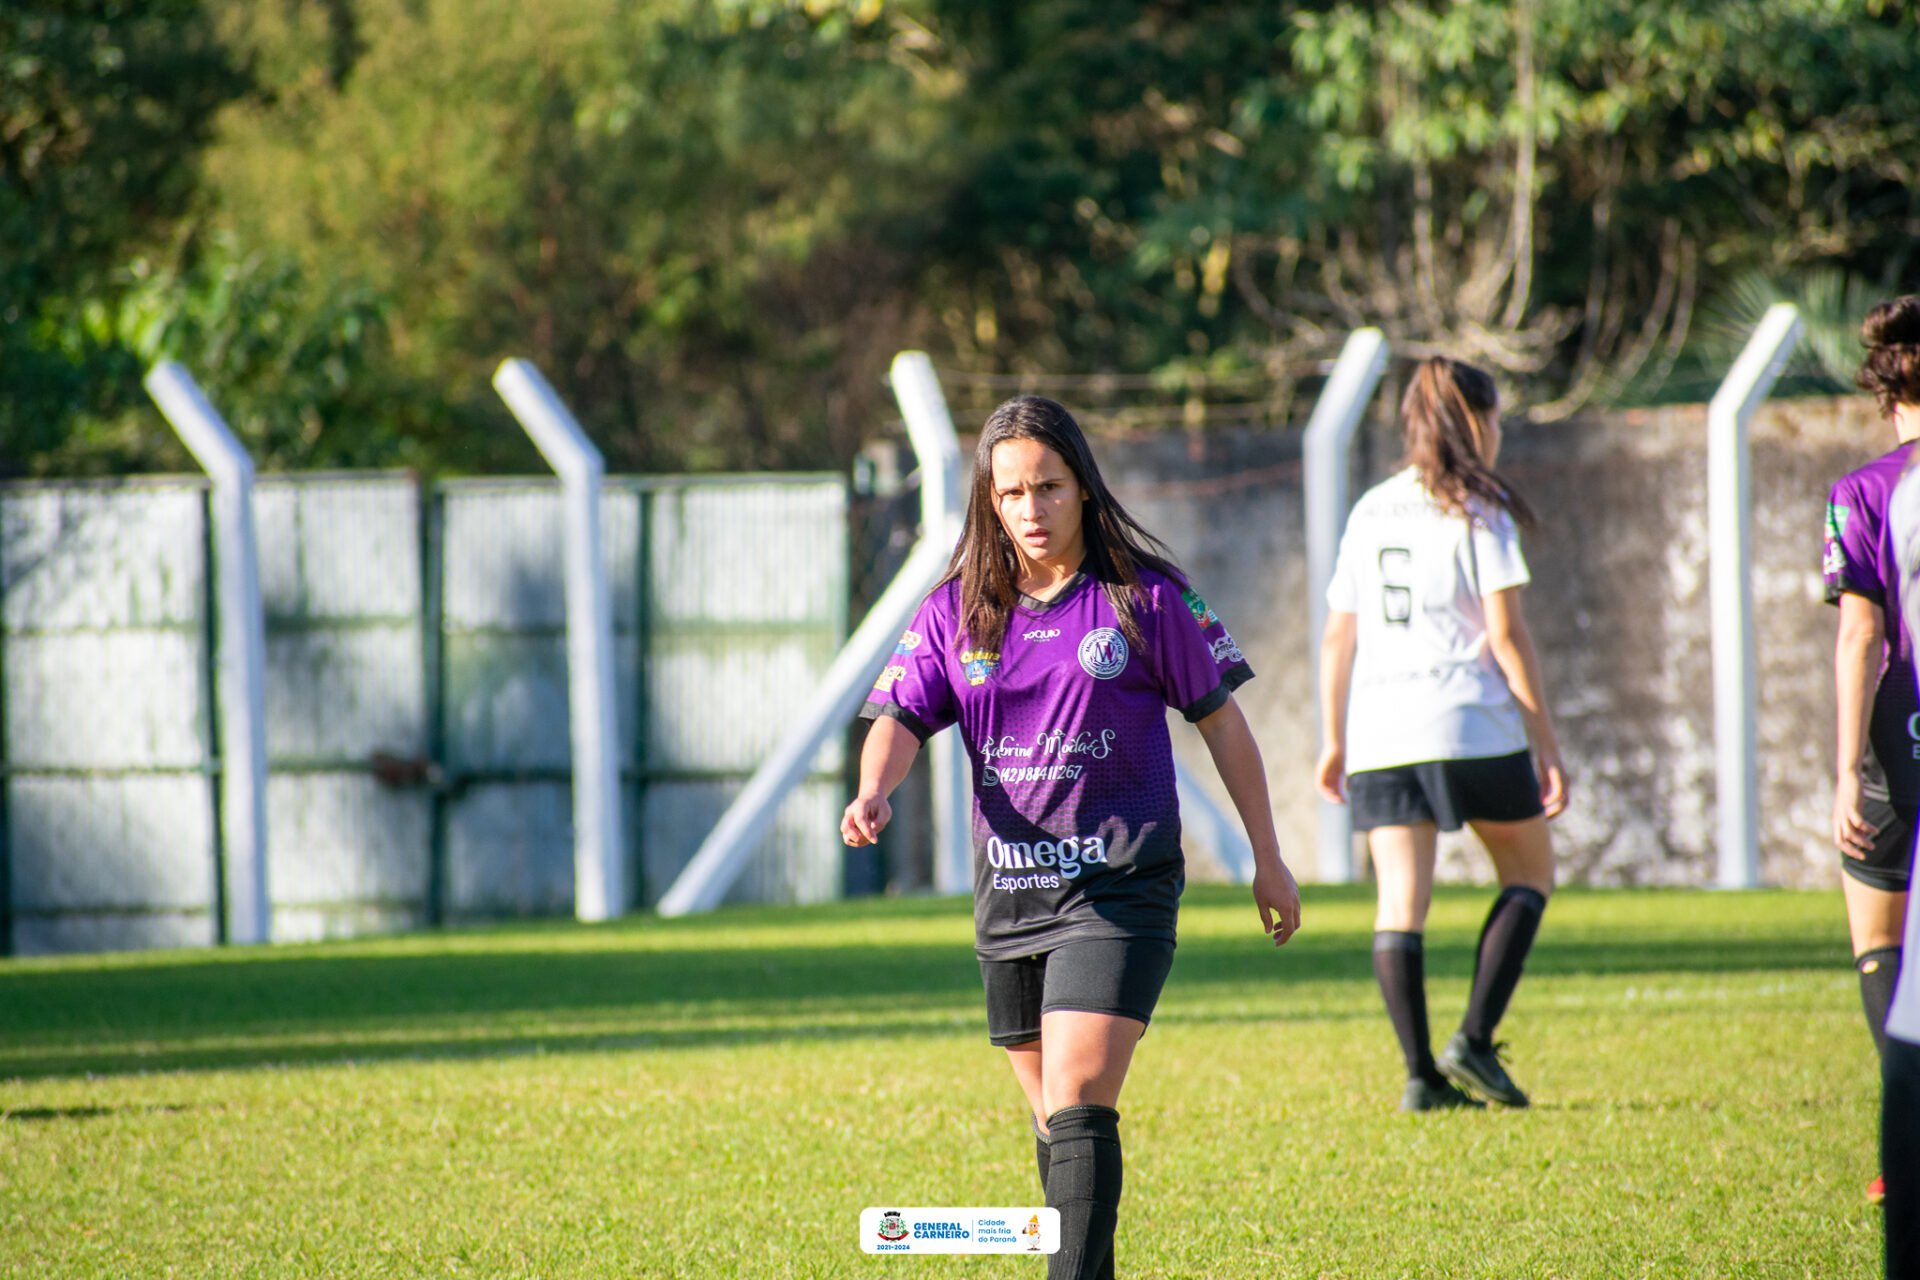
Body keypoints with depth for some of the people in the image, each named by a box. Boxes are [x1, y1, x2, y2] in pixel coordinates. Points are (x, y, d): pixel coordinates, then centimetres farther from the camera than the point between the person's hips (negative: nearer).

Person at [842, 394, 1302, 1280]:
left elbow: (1219, 717, 4)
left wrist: (1268, 859, 7)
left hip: (1119, 886, -5)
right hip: (1009, 893, 5)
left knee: (1079, 1107, -18)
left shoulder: (1143, 598, -3)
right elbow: (901, 716, -2)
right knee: (1052, 1119, 14)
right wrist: (872, 794, -25)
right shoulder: (955, 612, 6)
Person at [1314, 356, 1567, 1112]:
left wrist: (1334, 740, 21)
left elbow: (1338, 636, 14)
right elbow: (1507, 634, -7)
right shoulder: (1478, 511, -2)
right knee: (1530, 872, 12)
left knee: (1401, 901, 3)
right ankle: (1474, 1039, -2)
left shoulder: (1370, 512, 14)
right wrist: (1548, 744, -5)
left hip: (1380, 728, 5)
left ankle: (1421, 1073, -3)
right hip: (1471, 722, -4)